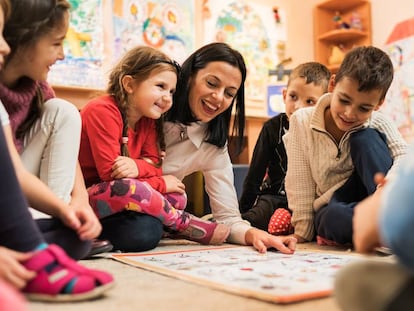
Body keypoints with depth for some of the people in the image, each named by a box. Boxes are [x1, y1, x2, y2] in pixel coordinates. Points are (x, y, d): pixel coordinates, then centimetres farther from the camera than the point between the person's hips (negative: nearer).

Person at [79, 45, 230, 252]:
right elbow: (110, 173, -23)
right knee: (128, 189, -36)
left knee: (177, 196, -3)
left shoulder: (147, 118, 5)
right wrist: (162, 184, -15)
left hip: (116, 197, 8)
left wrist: (136, 166, -26)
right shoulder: (102, 111, -19)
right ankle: (184, 223, -11)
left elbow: (154, 164, 0)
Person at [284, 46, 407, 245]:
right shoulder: (302, 122, -8)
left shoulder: (378, 124, -5)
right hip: (330, 209, -1)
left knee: (366, 138, -21)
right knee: (334, 218, -39)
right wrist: (302, 235, -8)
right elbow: (300, 188, -7)